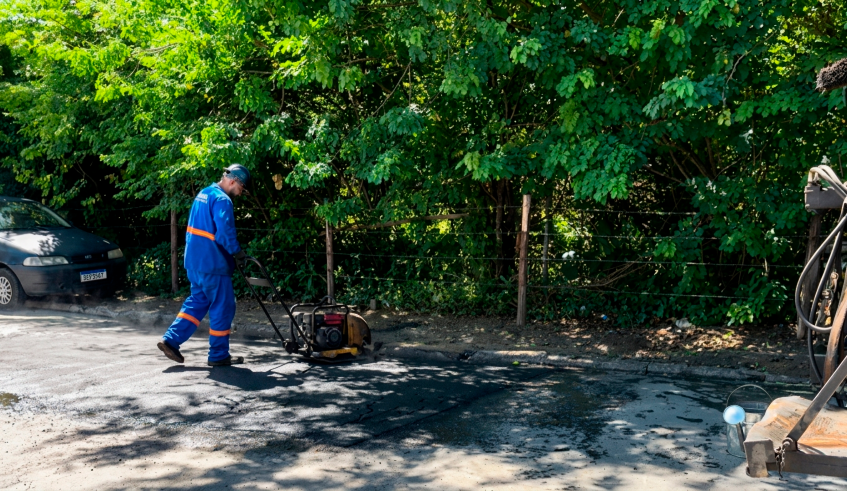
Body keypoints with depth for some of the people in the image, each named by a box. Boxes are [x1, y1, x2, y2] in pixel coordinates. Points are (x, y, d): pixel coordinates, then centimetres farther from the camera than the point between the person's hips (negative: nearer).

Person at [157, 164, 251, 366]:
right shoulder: (222, 200, -16)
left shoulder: (203, 194, 15)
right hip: (212, 264, -9)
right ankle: (219, 355, 9)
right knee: (223, 308, 1)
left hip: (195, 260, 9)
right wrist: (238, 253, -10)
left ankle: (170, 340, 11)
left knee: (197, 302, 18)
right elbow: (225, 232, -25)